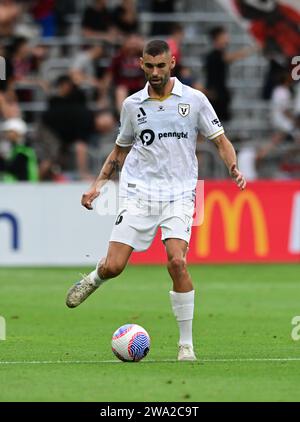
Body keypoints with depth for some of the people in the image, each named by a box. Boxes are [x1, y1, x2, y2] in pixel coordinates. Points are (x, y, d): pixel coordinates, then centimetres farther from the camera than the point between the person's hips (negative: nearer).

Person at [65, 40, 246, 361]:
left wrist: (234, 167, -13)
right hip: (137, 193, 2)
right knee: (113, 266, -9)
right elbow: (120, 150, 21)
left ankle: (186, 344, -8)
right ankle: (93, 280, 31)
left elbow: (221, 141, 6)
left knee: (177, 262, -21)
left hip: (179, 194, -2)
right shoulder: (132, 104, 8)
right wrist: (98, 184, 10)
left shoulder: (194, 100, 2)